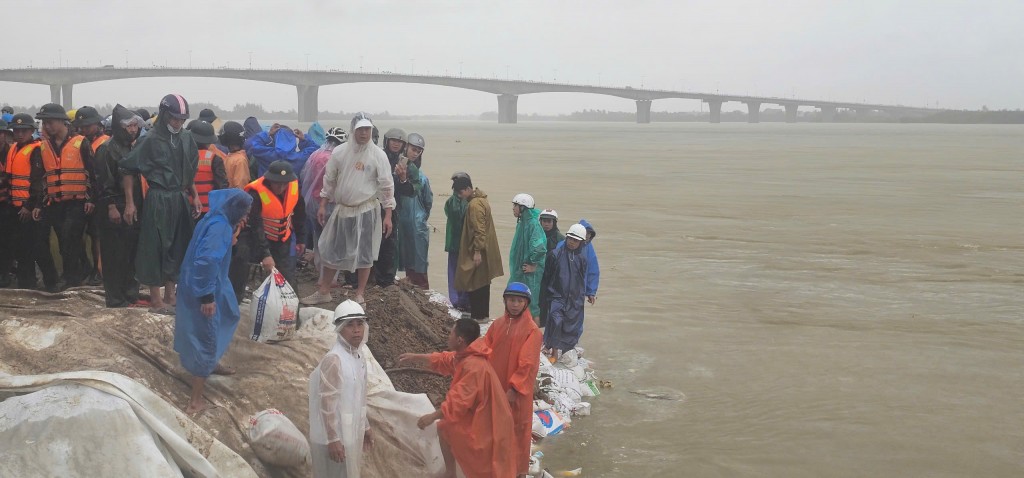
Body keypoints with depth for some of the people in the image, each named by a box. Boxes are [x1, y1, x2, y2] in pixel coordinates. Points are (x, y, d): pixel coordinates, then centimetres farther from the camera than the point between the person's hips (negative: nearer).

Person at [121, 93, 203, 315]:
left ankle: (170, 294, 24)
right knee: (155, 247, 1)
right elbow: (129, 169, -7)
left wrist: (195, 196, 12)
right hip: (158, 200, -6)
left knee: (178, 246, 12)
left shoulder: (186, 139, 6)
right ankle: (155, 299, 8)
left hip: (180, 199, 6)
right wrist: (129, 203, -10)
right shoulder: (151, 139, -9)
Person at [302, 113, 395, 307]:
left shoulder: (378, 155, -8)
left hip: (366, 211, -3)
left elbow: (387, 186, -7)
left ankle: (359, 295, 17)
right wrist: (322, 206, 6)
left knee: (365, 254, 4)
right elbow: (329, 180, 8)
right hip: (342, 209, 3)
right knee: (330, 251, 9)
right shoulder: (339, 152, -1)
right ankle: (323, 291, 22)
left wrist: (388, 216, -10)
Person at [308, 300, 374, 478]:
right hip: (335, 436, -9)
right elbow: (327, 404, -22)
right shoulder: (333, 360, -22)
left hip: (351, 433, 9)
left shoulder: (358, 355, 4)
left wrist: (365, 427, 19)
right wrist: (333, 440, -22)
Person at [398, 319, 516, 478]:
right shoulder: (465, 355, 0)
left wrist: (433, 417, -24)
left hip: (485, 421, -10)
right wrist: (415, 357, 17)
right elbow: (443, 359, 17)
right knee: (444, 429, 21)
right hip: (474, 414, 10)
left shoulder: (473, 366, -30)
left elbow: (458, 401, -31)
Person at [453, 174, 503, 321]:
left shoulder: (474, 205, -20)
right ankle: (483, 313, 24)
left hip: (477, 253, -10)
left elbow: (479, 230, -24)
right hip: (485, 251, 10)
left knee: (474, 284, -4)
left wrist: (477, 251, -23)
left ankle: (478, 315, 0)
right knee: (482, 282, 16)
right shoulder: (480, 200, 13)